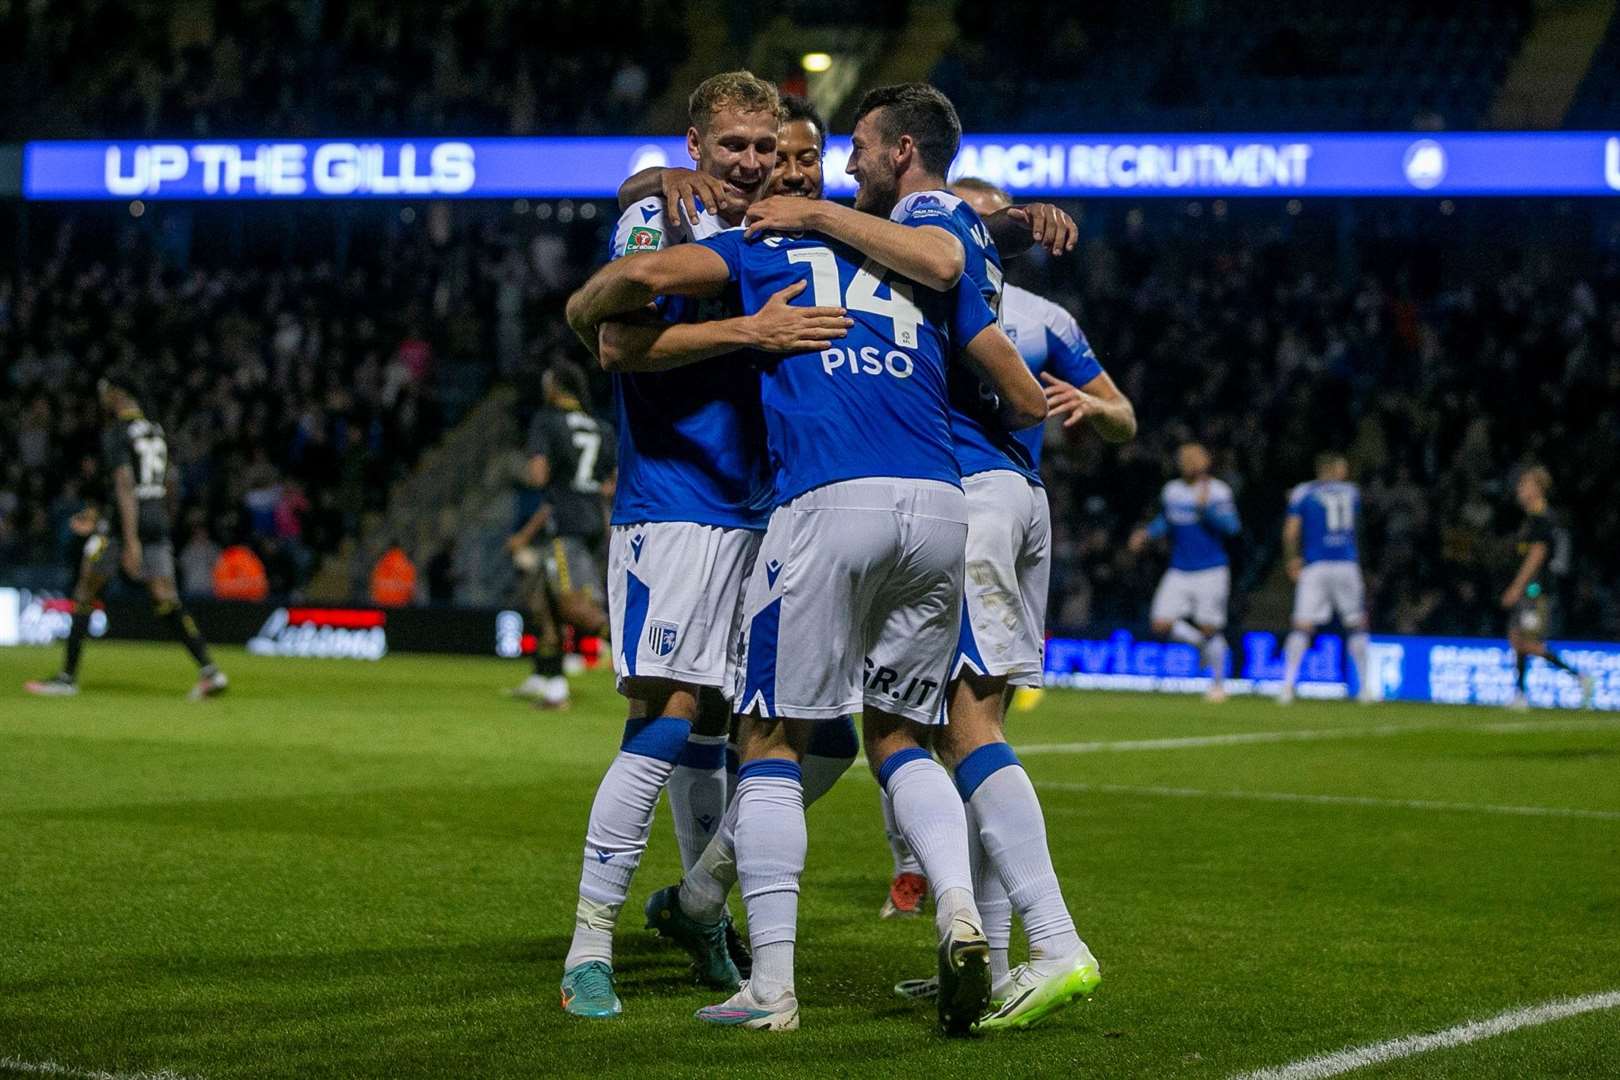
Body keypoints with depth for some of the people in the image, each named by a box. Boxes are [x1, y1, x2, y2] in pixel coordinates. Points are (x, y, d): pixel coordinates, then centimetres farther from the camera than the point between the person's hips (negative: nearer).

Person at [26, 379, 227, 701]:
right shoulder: (157, 433, 14)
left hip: (123, 521, -6)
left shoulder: (115, 433, -9)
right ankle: (209, 670, -14)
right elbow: (169, 485, 21)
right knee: (167, 602, 1)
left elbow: (124, 484, -19)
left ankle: (68, 677, 10)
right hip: (157, 521, 6)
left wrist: (131, 541, -25)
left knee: (85, 596, 8)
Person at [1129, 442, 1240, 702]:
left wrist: (1206, 508, -26)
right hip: (1178, 571, 5)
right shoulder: (1171, 491, 9)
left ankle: (1218, 684, 14)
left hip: (1211, 571, -5)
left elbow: (1232, 526, -16)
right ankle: (1203, 643, 20)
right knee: (1161, 624, -7)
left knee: (1208, 628, -3)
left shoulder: (1218, 491, -7)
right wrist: (1147, 533, 8)